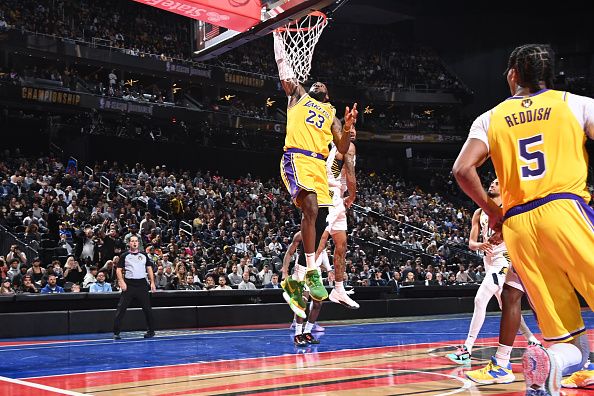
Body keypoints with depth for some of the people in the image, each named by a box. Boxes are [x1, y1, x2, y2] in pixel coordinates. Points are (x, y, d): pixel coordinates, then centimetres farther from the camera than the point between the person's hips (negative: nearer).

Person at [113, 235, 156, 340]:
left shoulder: (144, 255, 13)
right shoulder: (125, 256, 5)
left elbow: (149, 268, 14)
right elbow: (118, 270, 2)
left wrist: (152, 282, 5)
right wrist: (121, 282, -12)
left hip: (142, 284, 2)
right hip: (129, 284, -2)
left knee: (147, 308, 5)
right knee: (121, 308, -6)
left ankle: (151, 330, 16)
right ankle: (116, 332, -2)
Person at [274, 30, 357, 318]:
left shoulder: (332, 114, 28)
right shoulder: (298, 96, 22)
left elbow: (342, 149, 16)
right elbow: (282, 64, 18)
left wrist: (347, 128, -1)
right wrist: (277, 33, 20)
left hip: (319, 166, 5)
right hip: (296, 158, -5)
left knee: (318, 223, -1)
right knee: (311, 207, -27)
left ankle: (295, 281, 10)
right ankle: (311, 273, -24)